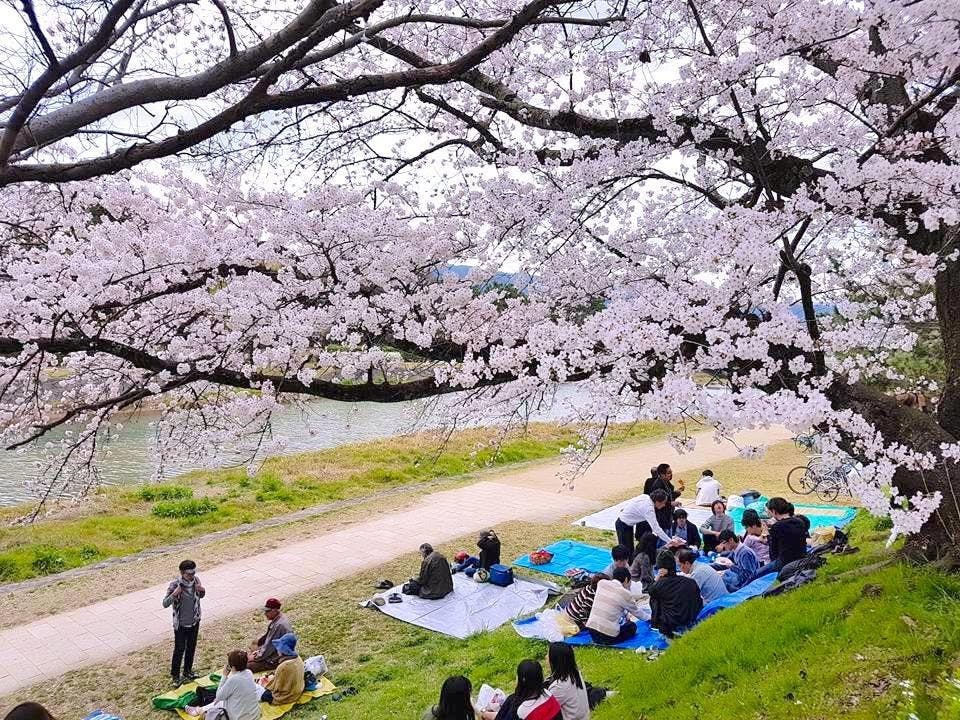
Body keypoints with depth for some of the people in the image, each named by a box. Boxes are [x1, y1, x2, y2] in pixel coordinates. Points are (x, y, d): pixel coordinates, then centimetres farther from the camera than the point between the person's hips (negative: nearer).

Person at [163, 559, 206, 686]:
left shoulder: (196, 580, -9)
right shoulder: (175, 585, -23)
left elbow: (201, 596, 8)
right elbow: (165, 604, -21)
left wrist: (202, 590, -15)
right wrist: (174, 594, -38)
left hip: (194, 621, 5)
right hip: (181, 624, -5)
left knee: (191, 647, 20)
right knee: (179, 650, 9)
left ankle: (187, 671, 40)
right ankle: (175, 676, 28)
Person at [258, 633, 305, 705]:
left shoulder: (284, 666, -30)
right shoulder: (298, 659, -6)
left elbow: (276, 687, -18)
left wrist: (265, 684, -2)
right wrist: (273, 677, 6)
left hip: (285, 697, -8)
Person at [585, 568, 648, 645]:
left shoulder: (601, 583, 3)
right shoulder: (625, 594, -8)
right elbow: (637, 612, 11)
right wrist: (649, 617, 28)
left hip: (591, 632, 5)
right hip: (608, 637, -5)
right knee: (632, 626, 21)